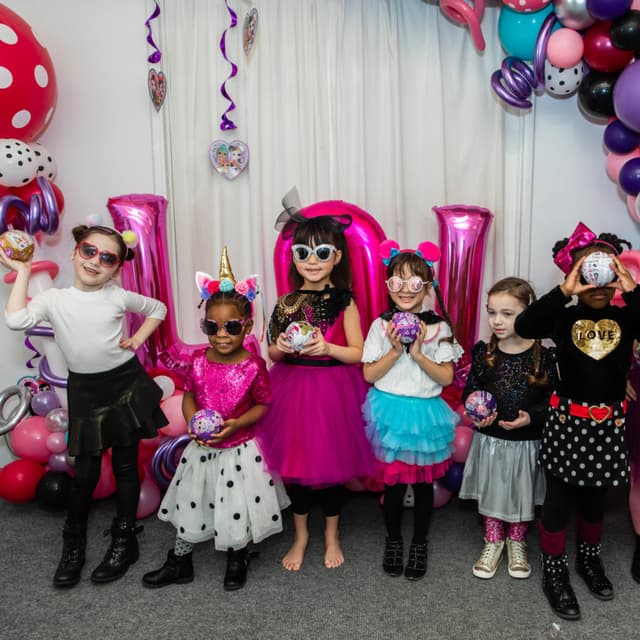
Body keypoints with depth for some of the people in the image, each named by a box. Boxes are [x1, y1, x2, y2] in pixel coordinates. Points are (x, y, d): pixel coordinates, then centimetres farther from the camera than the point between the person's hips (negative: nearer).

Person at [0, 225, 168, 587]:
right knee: (85, 471, 4)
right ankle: (73, 543, 29)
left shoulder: (119, 297, -3)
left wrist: (138, 339, -1)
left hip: (126, 384, 0)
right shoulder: (54, 299, -4)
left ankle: (124, 540, 25)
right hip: (86, 391, 0)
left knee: (125, 465, 9)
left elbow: (157, 309, 13)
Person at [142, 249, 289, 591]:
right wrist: (192, 421, -14)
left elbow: (262, 405, -8)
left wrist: (236, 423, -22)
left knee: (238, 509, 13)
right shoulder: (198, 360, -8)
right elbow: (188, 396, 4)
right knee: (191, 504, 17)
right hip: (202, 448, 3)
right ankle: (179, 562, 39)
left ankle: (237, 560, 41)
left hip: (240, 450, -3)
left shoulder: (253, 366, -17)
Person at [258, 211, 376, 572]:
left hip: (333, 392, -2)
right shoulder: (286, 303, 3)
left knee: (332, 460, 8)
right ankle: (301, 534, 31)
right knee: (295, 461, 9)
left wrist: (326, 347, -21)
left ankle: (332, 535, 31)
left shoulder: (344, 301, -5)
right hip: (293, 390, 3)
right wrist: (280, 348, -13)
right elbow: (272, 354, 9)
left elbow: (359, 353, -6)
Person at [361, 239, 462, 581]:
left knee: (423, 482, 11)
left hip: (425, 413, 0)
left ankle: (419, 543, 32)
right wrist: (394, 351, -17)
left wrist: (418, 354, -18)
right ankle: (393, 540, 31)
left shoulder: (438, 327, -5)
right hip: (390, 411, 0)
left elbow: (446, 377, -7)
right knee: (393, 482, 7)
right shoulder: (381, 325, -3)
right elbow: (369, 374, -4)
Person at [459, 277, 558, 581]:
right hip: (490, 440, 1)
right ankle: (493, 542, 37)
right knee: (491, 492, 15)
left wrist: (531, 417, -20)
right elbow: (470, 389, 3)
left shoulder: (542, 356, -12)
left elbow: (553, 398, -6)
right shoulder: (483, 352, -7)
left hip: (526, 441, -1)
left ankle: (516, 543, 41)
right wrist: (475, 413, -15)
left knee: (522, 494, 17)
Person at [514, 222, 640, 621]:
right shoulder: (565, 318, -10)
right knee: (559, 501, 9)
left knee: (595, 499, 22)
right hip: (567, 421, -2)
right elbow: (524, 326, -27)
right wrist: (563, 292, -30)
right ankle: (554, 573, 26)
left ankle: (590, 559, 45)